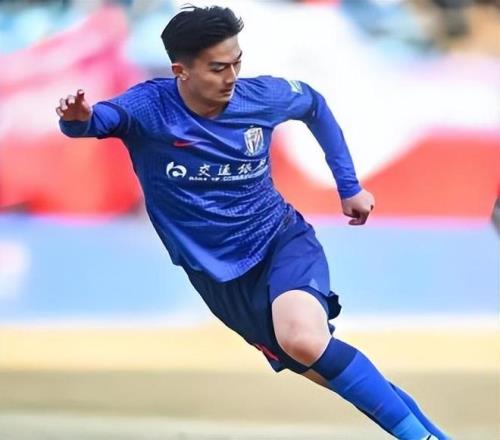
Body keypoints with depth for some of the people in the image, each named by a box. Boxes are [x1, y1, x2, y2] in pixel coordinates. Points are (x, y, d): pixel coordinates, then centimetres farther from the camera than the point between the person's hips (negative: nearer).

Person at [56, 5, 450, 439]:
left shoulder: (262, 95, -11)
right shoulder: (149, 107, -18)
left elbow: (315, 105, 11)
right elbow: (95, 120, -36)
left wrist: (349, 186, 11)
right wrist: (79, 118, -60)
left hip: (281, 239, -1)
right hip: (221, 275, 1)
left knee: (304, 338, -31)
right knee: (318, 368, 2)